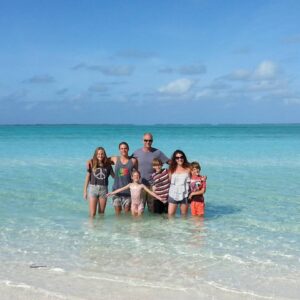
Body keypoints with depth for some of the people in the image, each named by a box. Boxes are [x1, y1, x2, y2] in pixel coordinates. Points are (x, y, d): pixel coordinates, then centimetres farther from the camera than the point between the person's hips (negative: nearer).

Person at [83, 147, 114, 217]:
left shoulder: (107, 165, 3)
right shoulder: (91, 164, -1)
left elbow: (114, 176, 10)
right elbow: (87, 178, 3)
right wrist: (85, 191, 2)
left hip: (103, 189, 2)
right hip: (93, 188, -2)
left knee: (101, 213, 8)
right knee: (92, 214, -5)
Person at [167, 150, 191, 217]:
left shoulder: (188, 169, 1)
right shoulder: (172, 169, 2)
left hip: (184, 195, 0)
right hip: (173, 195, 0)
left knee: (184, 215, 8)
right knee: (170, 215, -4)